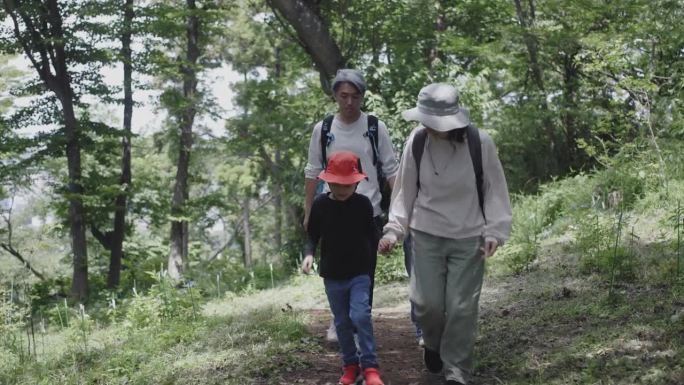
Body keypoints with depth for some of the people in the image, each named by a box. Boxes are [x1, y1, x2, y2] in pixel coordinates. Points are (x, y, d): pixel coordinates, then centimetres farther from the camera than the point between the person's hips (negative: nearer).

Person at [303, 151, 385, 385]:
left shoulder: (363, 204, -6)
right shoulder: (320, 204, -4)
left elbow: (371, 236, 4)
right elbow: (313, 236, 4)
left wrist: (371, 269, 5)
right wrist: (309, 254, -16)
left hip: (360, 273, -2)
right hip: (332, 276, 2)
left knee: (360, 316, -16)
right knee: (342, 322, 9)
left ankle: (369, 366, -7)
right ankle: (350, 364, 23)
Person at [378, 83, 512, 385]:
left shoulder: (480, 143, -15)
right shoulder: (417, 141, -10)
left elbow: (495, 190, -5)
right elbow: (405, 190, 1)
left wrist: (495, 232, -12)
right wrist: (394, 230, -4)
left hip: (468, 239, -1)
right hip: (426, 235, 1)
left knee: (461, 307, -1)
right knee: (427, 302, 0)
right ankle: (433, 343, 34)